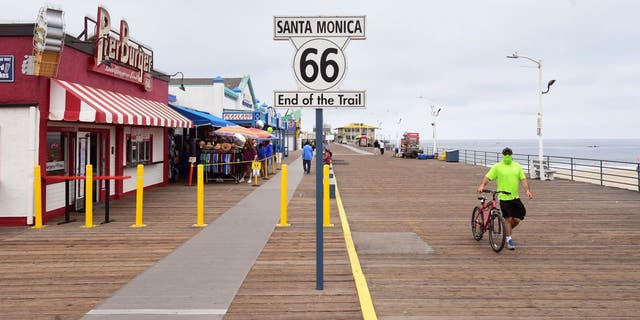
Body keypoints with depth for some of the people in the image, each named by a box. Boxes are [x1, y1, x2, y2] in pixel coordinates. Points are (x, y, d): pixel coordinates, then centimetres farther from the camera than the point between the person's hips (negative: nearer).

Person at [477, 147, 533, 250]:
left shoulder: (517, 166, 9)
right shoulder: (497, 166, -2)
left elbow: (523, 179, 6)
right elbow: (487, 177, -7)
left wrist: (527, 190, -8)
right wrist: (482, 185, -26)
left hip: (515, 197, 4)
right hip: (504, 197, -4)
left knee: (517, 220, 3)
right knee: (508, 218, -4)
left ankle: (507, 231, 32)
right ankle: (509, 239, 11)